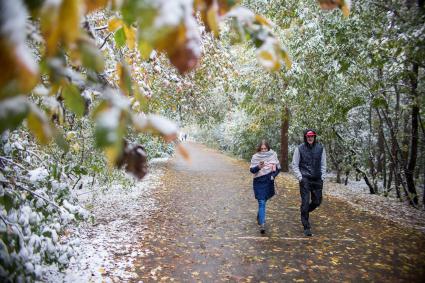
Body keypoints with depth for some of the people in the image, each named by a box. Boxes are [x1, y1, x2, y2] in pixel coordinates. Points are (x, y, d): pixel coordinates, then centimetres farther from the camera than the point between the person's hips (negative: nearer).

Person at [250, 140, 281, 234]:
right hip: (259, 182, -2)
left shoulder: (273, 155, 1)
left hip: (269, 182, 2)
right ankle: (262, 224, -12)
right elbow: (251, 170, -8)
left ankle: (259, 218, 38)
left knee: (263, 201, 15)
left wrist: (273, 175, -7)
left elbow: (278, 168, 9)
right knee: (261, 203, -9)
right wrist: (258, 167, -27)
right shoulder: (255, 157, -4)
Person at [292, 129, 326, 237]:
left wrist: (322, 177, 2)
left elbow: (323, 164, 11)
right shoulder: (300, 148, -3)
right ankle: (306, 227, 5)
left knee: (317, 201, 9)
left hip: (317, 180, 3)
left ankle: (304, 212, 38)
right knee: (305, 202, -4)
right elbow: (295, 164, 1)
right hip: (305, 179, -3)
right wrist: (300, 177, -7)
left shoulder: (320, 148, 5)